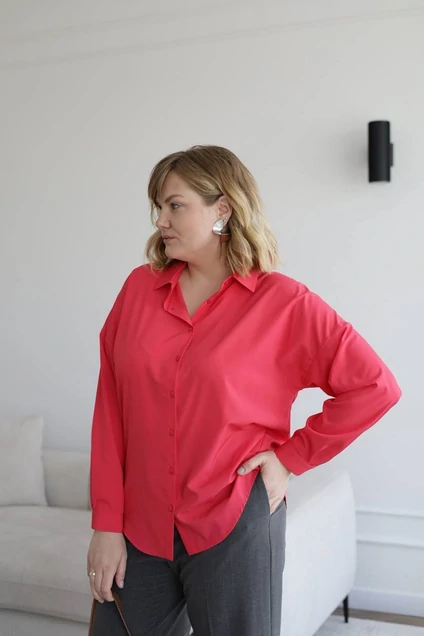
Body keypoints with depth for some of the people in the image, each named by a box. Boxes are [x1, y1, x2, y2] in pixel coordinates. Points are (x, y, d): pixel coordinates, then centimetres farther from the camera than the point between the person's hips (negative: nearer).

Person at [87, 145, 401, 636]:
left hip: (235, 527, -3)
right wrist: (106, 523, -2)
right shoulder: (140, 288, 4)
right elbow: (110, 409, 2)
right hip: (139, 527, 3)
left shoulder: (284, 302, -6)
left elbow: (375, 387, -6)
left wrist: (292, 456, -7)